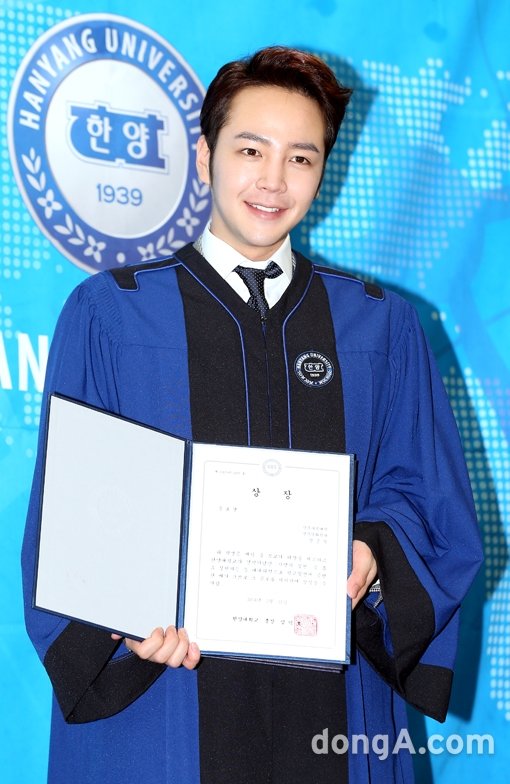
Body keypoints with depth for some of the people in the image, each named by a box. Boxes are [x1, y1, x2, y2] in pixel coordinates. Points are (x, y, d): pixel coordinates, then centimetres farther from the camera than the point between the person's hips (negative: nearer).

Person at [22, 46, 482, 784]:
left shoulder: (382, 326, 8)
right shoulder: (109, 313, 2)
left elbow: (429, 498, 7)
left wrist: (372, 554, -14)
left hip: (332, 707, 2)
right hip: (154, 700, -2)